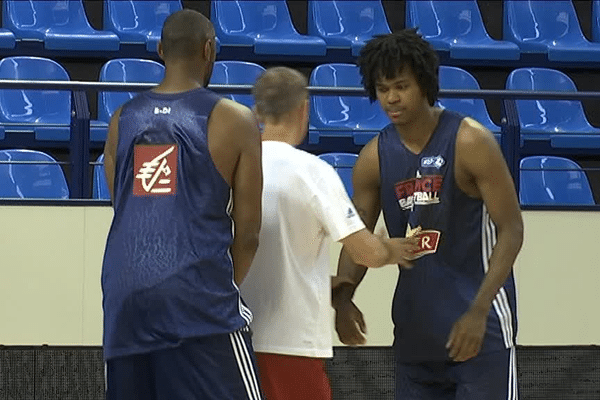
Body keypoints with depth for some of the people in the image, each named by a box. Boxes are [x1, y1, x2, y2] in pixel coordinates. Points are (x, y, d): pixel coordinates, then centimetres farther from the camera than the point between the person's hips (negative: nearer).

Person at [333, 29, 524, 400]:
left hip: (480, 320, -6)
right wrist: (342, 297, -13)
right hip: (415, 324, 6)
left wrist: (478, 311, -22)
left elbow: (511, 230, -13)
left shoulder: (470, 142, -12)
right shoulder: (374, 157, 2)